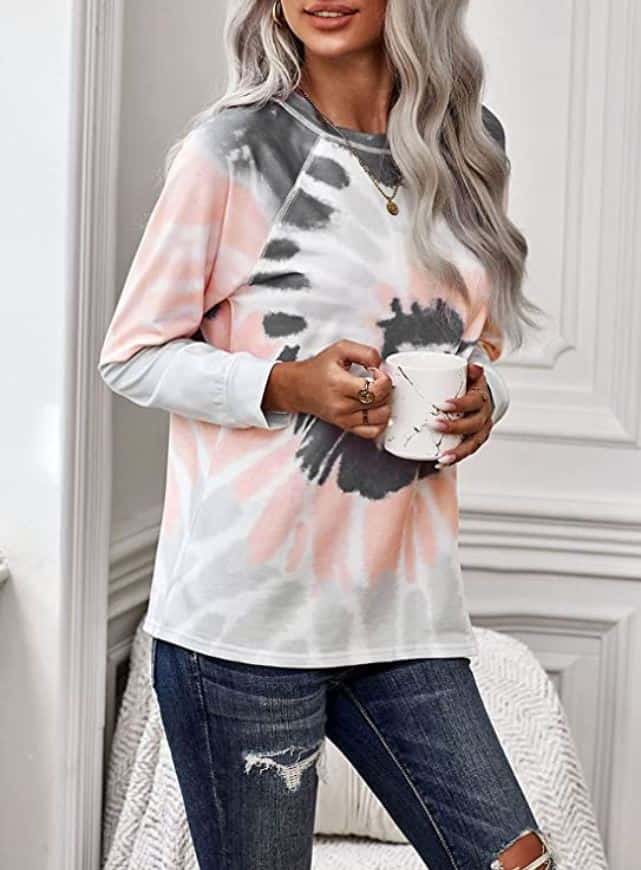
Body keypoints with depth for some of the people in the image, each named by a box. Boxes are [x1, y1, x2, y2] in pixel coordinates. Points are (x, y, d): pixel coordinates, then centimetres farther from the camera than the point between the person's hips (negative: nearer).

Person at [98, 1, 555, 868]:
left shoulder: (470, 146, 10)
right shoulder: (232, 147, -4)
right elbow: (132, 356, 0)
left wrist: (483, 396, -1)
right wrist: (285, 386, -17)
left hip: (406, 610, 5)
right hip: (247, 610, -4)